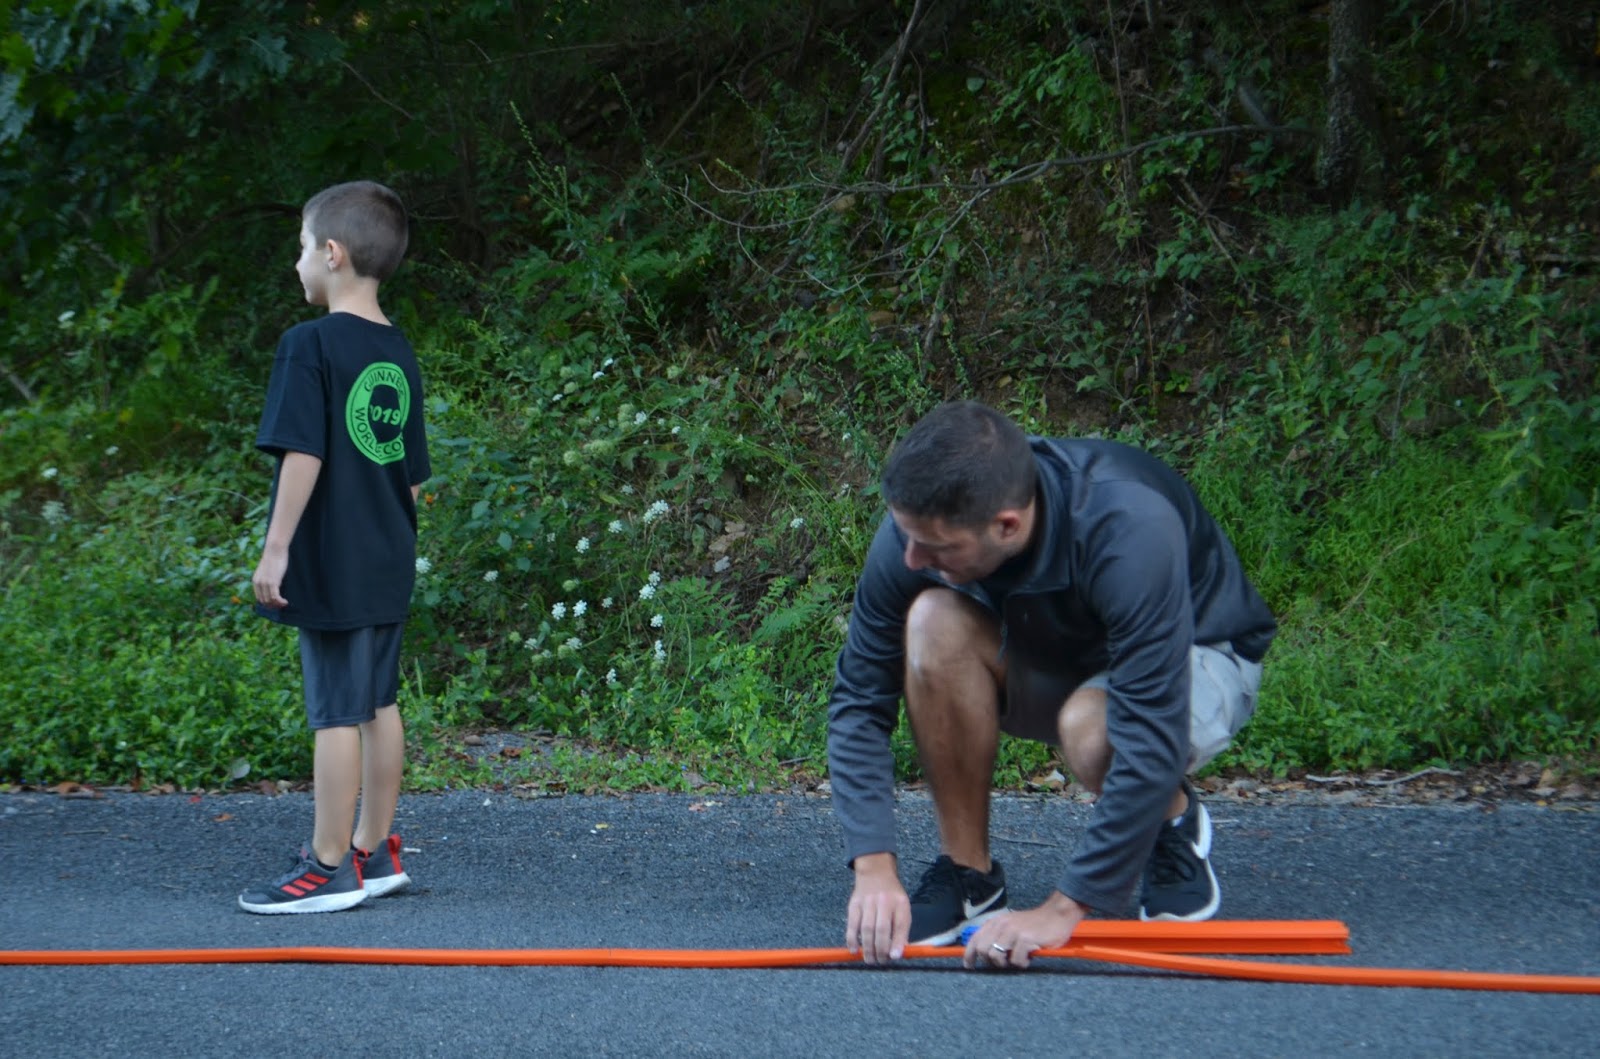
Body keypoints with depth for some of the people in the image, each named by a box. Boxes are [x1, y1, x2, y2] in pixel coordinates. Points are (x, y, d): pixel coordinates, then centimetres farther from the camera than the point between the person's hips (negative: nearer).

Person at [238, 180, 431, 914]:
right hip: (388, 565, 7)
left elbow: (304, 454, -18)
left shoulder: (312, 345, -12)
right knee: (379, 703, 13)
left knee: (336, 712, -3)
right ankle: (376, 852, 22)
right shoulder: (398, 353, 9)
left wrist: (276, 548, -14)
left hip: (332, 569, -7)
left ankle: (329, 868, 2)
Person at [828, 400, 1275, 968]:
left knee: (1093, 729, -39)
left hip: (1194, 656, -4)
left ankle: (1175, 826, -3)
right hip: (1047, 663, 4)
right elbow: (859, 701, -18)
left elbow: (1152, 742, -39)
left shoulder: (1130, 531, -39)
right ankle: (966, 872, -13)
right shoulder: (919, 525, -25)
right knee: (935, 621, -29)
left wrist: (1064, 909, -37)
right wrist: (875, 869, -28)